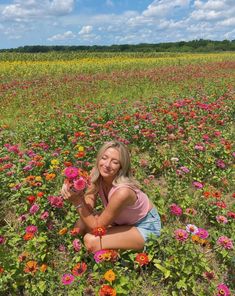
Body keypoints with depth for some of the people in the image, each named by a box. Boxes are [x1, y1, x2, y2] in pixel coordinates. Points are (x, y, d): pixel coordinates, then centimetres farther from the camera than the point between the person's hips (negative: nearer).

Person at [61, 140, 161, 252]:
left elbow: (96, 226, -26)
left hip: (146, 226, -6)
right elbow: (89, 206, -13)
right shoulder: (96, 173, -18)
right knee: (80, 226, -4)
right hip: (123, 219, 7)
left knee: (91, 241, -21)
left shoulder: (122, 192, -38)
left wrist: (78, 202, -35)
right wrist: (75, 195, -31)